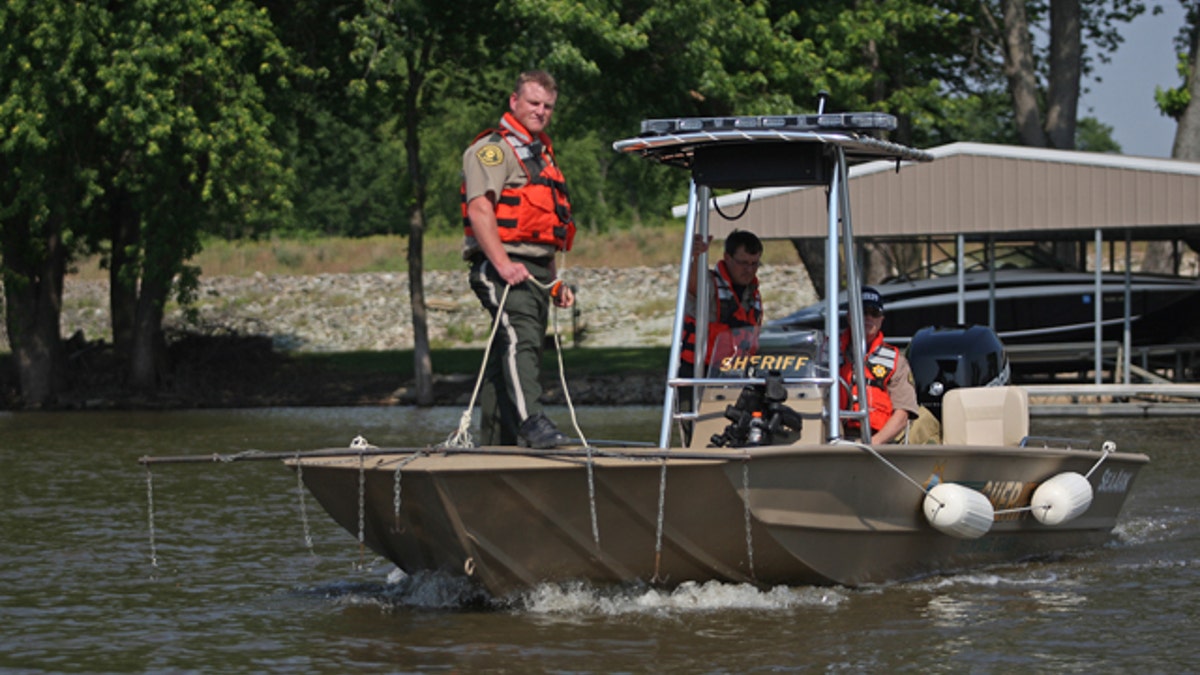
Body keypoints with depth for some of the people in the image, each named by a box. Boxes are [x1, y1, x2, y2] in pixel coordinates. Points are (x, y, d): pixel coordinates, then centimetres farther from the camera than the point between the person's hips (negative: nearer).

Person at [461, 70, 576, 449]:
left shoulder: (540, 154, 27)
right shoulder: (493, 148, -4)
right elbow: (479, 209, -16)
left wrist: (555, 281, 27)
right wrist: (503, 264, -25)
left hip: (535, 271, 9)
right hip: (503, 268, -9)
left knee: (506, 359, 9)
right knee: (520, 339, -25)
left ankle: (495, 440, 11)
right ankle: (531, 422, -39)